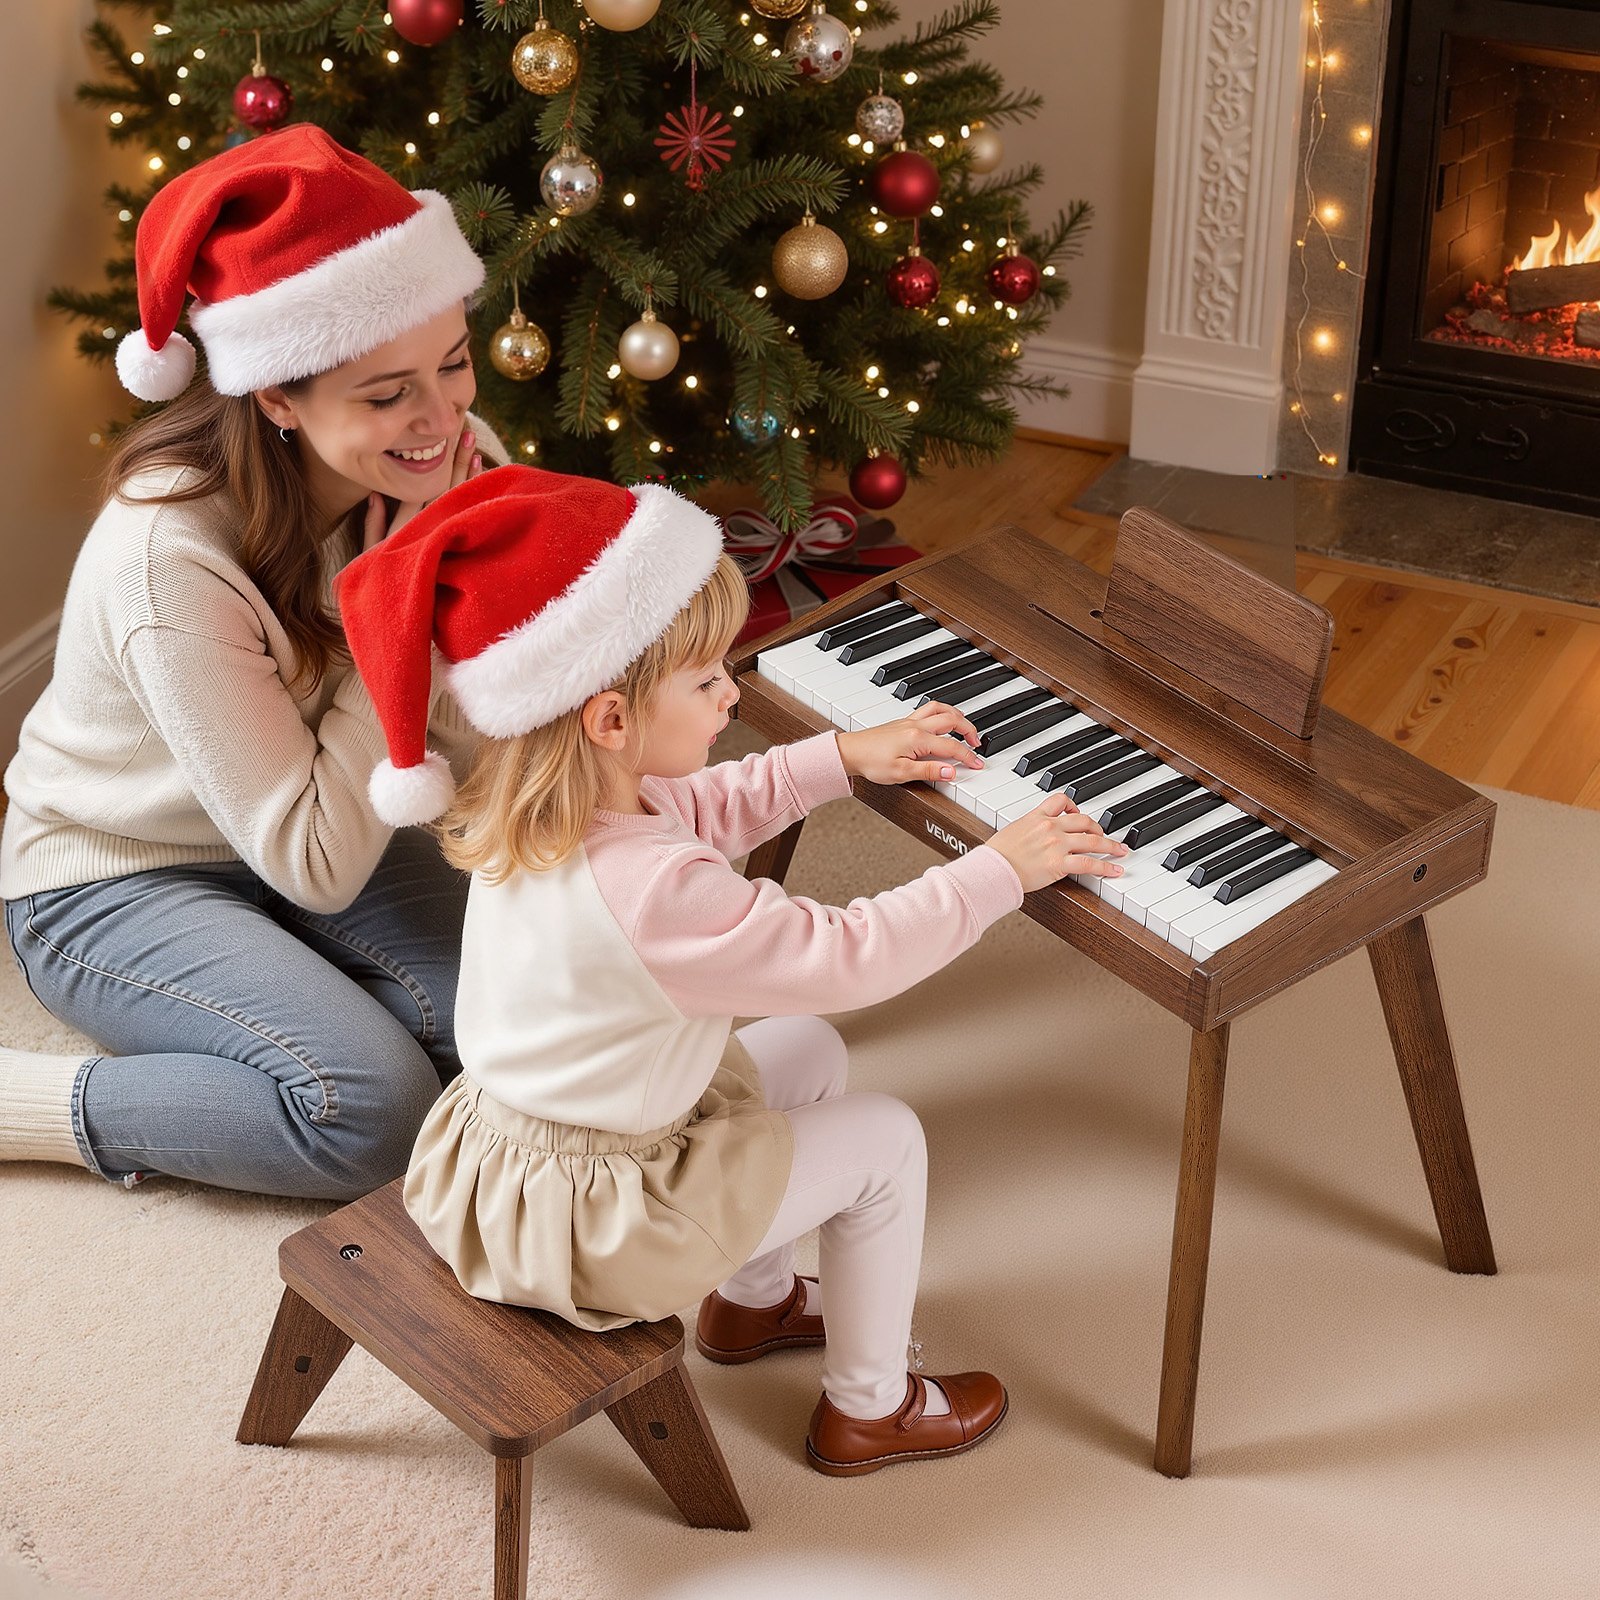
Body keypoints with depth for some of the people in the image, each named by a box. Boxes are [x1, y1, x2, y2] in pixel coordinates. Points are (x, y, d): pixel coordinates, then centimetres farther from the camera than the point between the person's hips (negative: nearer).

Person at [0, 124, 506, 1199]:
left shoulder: (450, 459, -16)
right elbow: (316, 866, -27)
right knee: (380, 1106, -26)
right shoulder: (170, 557, -32)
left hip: (310, 835, 6)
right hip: (115, 874, -6)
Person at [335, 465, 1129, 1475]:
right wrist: (1001, 869, -15)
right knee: (887, 1140, 5)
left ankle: (754, 1299, 43)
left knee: (809, 1047, 23)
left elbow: (708, 807, 14)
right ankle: (870, 1409, 25)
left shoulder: (547, 805, -7)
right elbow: (850, 956, -25)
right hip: (592, 1226, -9)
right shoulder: (652, 894, -36)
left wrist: (843, 758, 14)